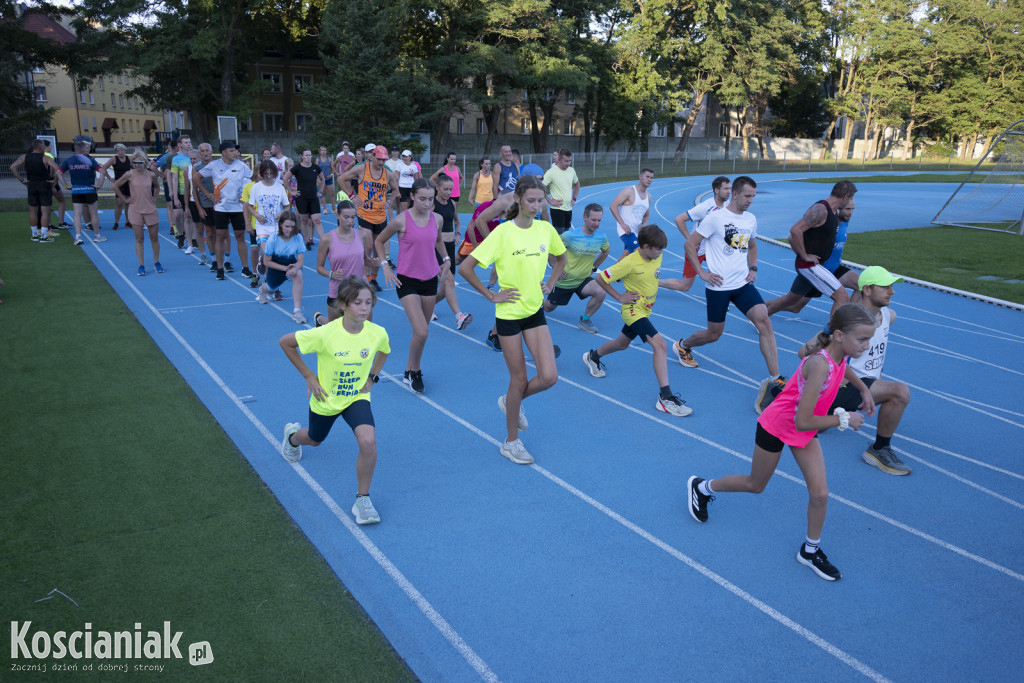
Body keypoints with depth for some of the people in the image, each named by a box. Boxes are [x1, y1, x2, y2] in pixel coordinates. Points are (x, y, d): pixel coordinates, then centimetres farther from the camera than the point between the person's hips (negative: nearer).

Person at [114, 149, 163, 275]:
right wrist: (125, 199, 1)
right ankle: (141, 265, 4)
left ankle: (156, 263, 19)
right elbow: (115, 186, 3)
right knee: (139, 239, 0)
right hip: (135, 210, -2)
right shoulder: (130, 175, -6)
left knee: (154, 238, 6)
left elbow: (157, 187, 20)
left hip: (151, 210, 2)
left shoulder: (151, 175, 0)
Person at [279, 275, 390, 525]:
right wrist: (308, 376, -13)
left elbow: (384, 351, 8)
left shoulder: (377, 333, -19)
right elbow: (285, 342, -14)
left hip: (357, 397, 1)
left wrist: (372, 376, -3)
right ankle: (293, 435, 67)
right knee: (315, 439, 27)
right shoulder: (325, 334, -29)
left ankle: (362, 499, -6)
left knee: (368, 440, -26)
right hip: (325, 399, -1)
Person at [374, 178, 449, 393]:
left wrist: (445, 259, 10)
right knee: (421, 332, -16)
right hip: (407, 280, -5)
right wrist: (385, 266, -8)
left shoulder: (437, 219, -1)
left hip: (430, 279, 5)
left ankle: (411, 371, 31)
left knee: (422, 331, 13)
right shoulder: (401, 221, -14)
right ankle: (413, 372, 8)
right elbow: (379, 241, 1)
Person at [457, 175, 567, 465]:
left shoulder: (546, 229, -1)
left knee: (549, 377, -3)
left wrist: (549, 284, 8)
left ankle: (511, 402, 29)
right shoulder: (503, 232, -16)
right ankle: (511, 441, 24)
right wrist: (491, 295, -13)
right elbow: (465, 268, -16)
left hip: (536, 311, 5)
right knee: (519, 379, 3)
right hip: (509, 313, -4)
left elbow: (561, 258, 20)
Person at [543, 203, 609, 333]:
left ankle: (585, 320, -4)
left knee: (600, 292, -27)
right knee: (548, 309, 13)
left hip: (584, 280, 3)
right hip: (564, 281, -2)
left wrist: (594, 267, 7)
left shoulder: (601, 238, -10)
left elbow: (605, 251, 15)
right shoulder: (570, 235, -22)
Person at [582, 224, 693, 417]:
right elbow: (601, 279, -17)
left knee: (622, 344, 27)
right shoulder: (630, 262, -24)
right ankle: (665, 397, -24)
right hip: (633, 311, -9)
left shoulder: (657, 258, -3)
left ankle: (593, 356, 55)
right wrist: (619, 297, -14)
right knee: (660, 344, -23)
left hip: (645, 310, 9)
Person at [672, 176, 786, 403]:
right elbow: (690, 244, -7)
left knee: (764, 322, -13)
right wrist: (701, 273, -11)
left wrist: (753, 268, 11)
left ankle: (774, 378, -11)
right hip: (719, 286, -5)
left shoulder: (751, 219, 9)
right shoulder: (716, 217, -10)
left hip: (743, 284, 5)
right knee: (714, 334, 6)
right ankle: (682, 346, 39)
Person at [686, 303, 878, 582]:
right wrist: (843, 419, -25)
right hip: (777, 427, -7)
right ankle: (701, 487, 39)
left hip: (805, 432, 7)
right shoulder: (819, 366, -38)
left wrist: (864, 389, 14)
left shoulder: (839, 355, -12)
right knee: (755, 485, 15)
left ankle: (810, 550, 23)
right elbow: (802, 421, -36)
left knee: (820, 493, 0)